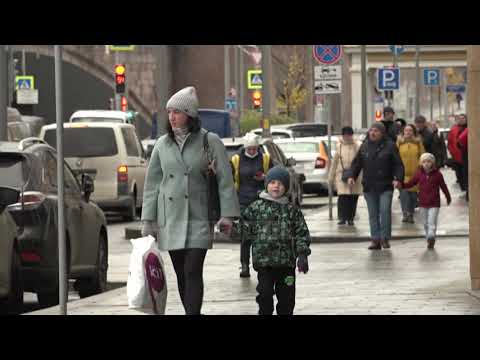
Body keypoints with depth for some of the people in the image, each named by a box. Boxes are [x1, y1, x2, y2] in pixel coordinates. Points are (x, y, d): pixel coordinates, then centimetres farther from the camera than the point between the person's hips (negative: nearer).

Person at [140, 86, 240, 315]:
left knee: (193, 271, -14)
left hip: (198, 219, -4)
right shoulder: (162, 145, 8)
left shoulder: (209, 142, -2)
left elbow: (225, 179, -2)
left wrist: (227, 214, -8)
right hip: (170, 219, 4)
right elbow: (152, 183, 11)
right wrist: (148, 221, 7)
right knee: (181, 274, 8)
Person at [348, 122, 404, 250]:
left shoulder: (390, 146, -1)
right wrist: (352, 176, -1)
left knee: (385, 211, -11)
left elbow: (398, 164, -4)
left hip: (385, 186, -4)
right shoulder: (365, 146, 10)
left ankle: (385, 238, -2)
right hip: (369, 187, 4)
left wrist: (398, 179, -17)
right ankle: (375, 240, 10)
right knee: (373, 214, 6)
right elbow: (357, 163, 13)